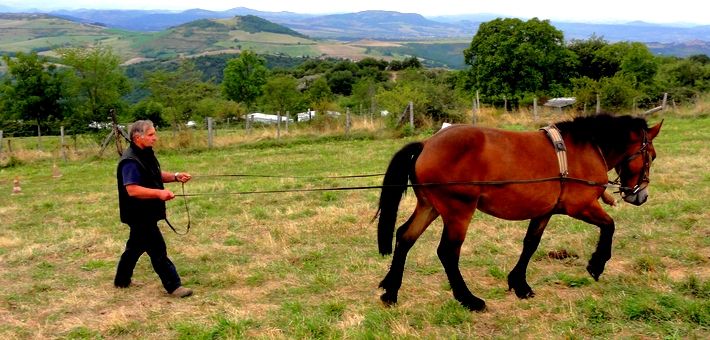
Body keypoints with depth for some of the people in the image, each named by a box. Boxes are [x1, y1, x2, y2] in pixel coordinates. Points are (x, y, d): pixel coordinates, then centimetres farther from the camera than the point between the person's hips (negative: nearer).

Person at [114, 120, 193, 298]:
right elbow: (132, 189, -30)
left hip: (147, 213, 10)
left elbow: (156, 175, 18)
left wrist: (175, 176, 1)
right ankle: (173, 286, 1)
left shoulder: (147, 154, 8)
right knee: (158, 250, -5)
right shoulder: (130, 161, -23)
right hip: (139, 214, -10)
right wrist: (159, 193, -36)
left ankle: (122, 280, 38)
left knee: (136, 246, 22)